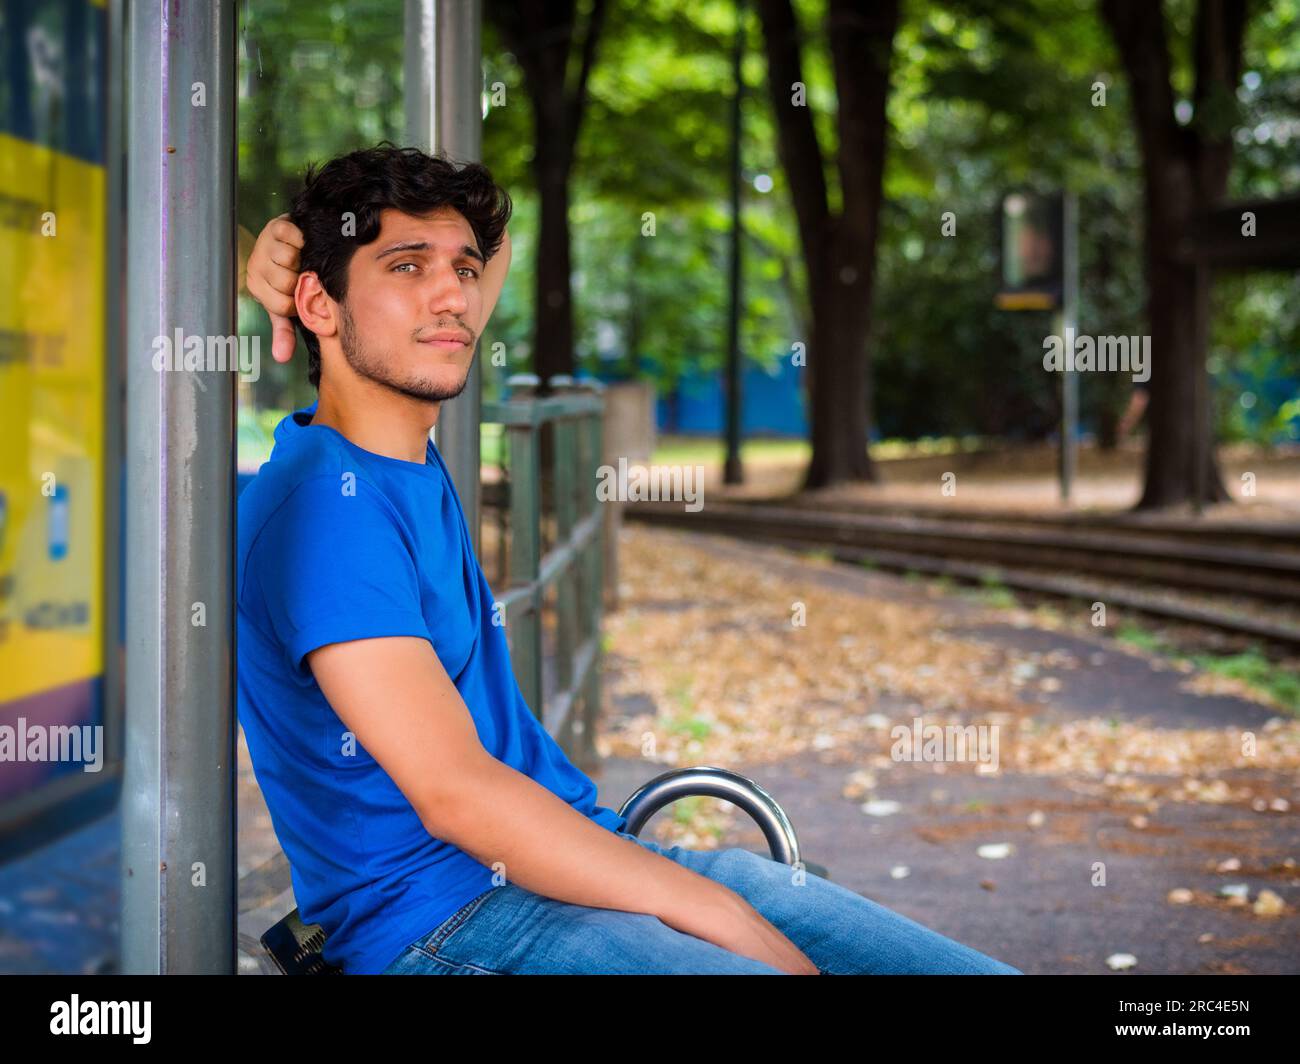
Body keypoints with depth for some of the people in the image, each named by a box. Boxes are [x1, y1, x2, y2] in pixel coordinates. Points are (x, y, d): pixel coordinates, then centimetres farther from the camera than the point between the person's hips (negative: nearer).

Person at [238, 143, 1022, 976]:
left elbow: (495, 247, 32)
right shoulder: (328, 502, -14)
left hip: (588, 851, 9)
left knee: (987, 971, -7)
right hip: (440, 920, -8)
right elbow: (455, 794, -21)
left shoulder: (409, 456, 13)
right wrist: (729, 923, -19)